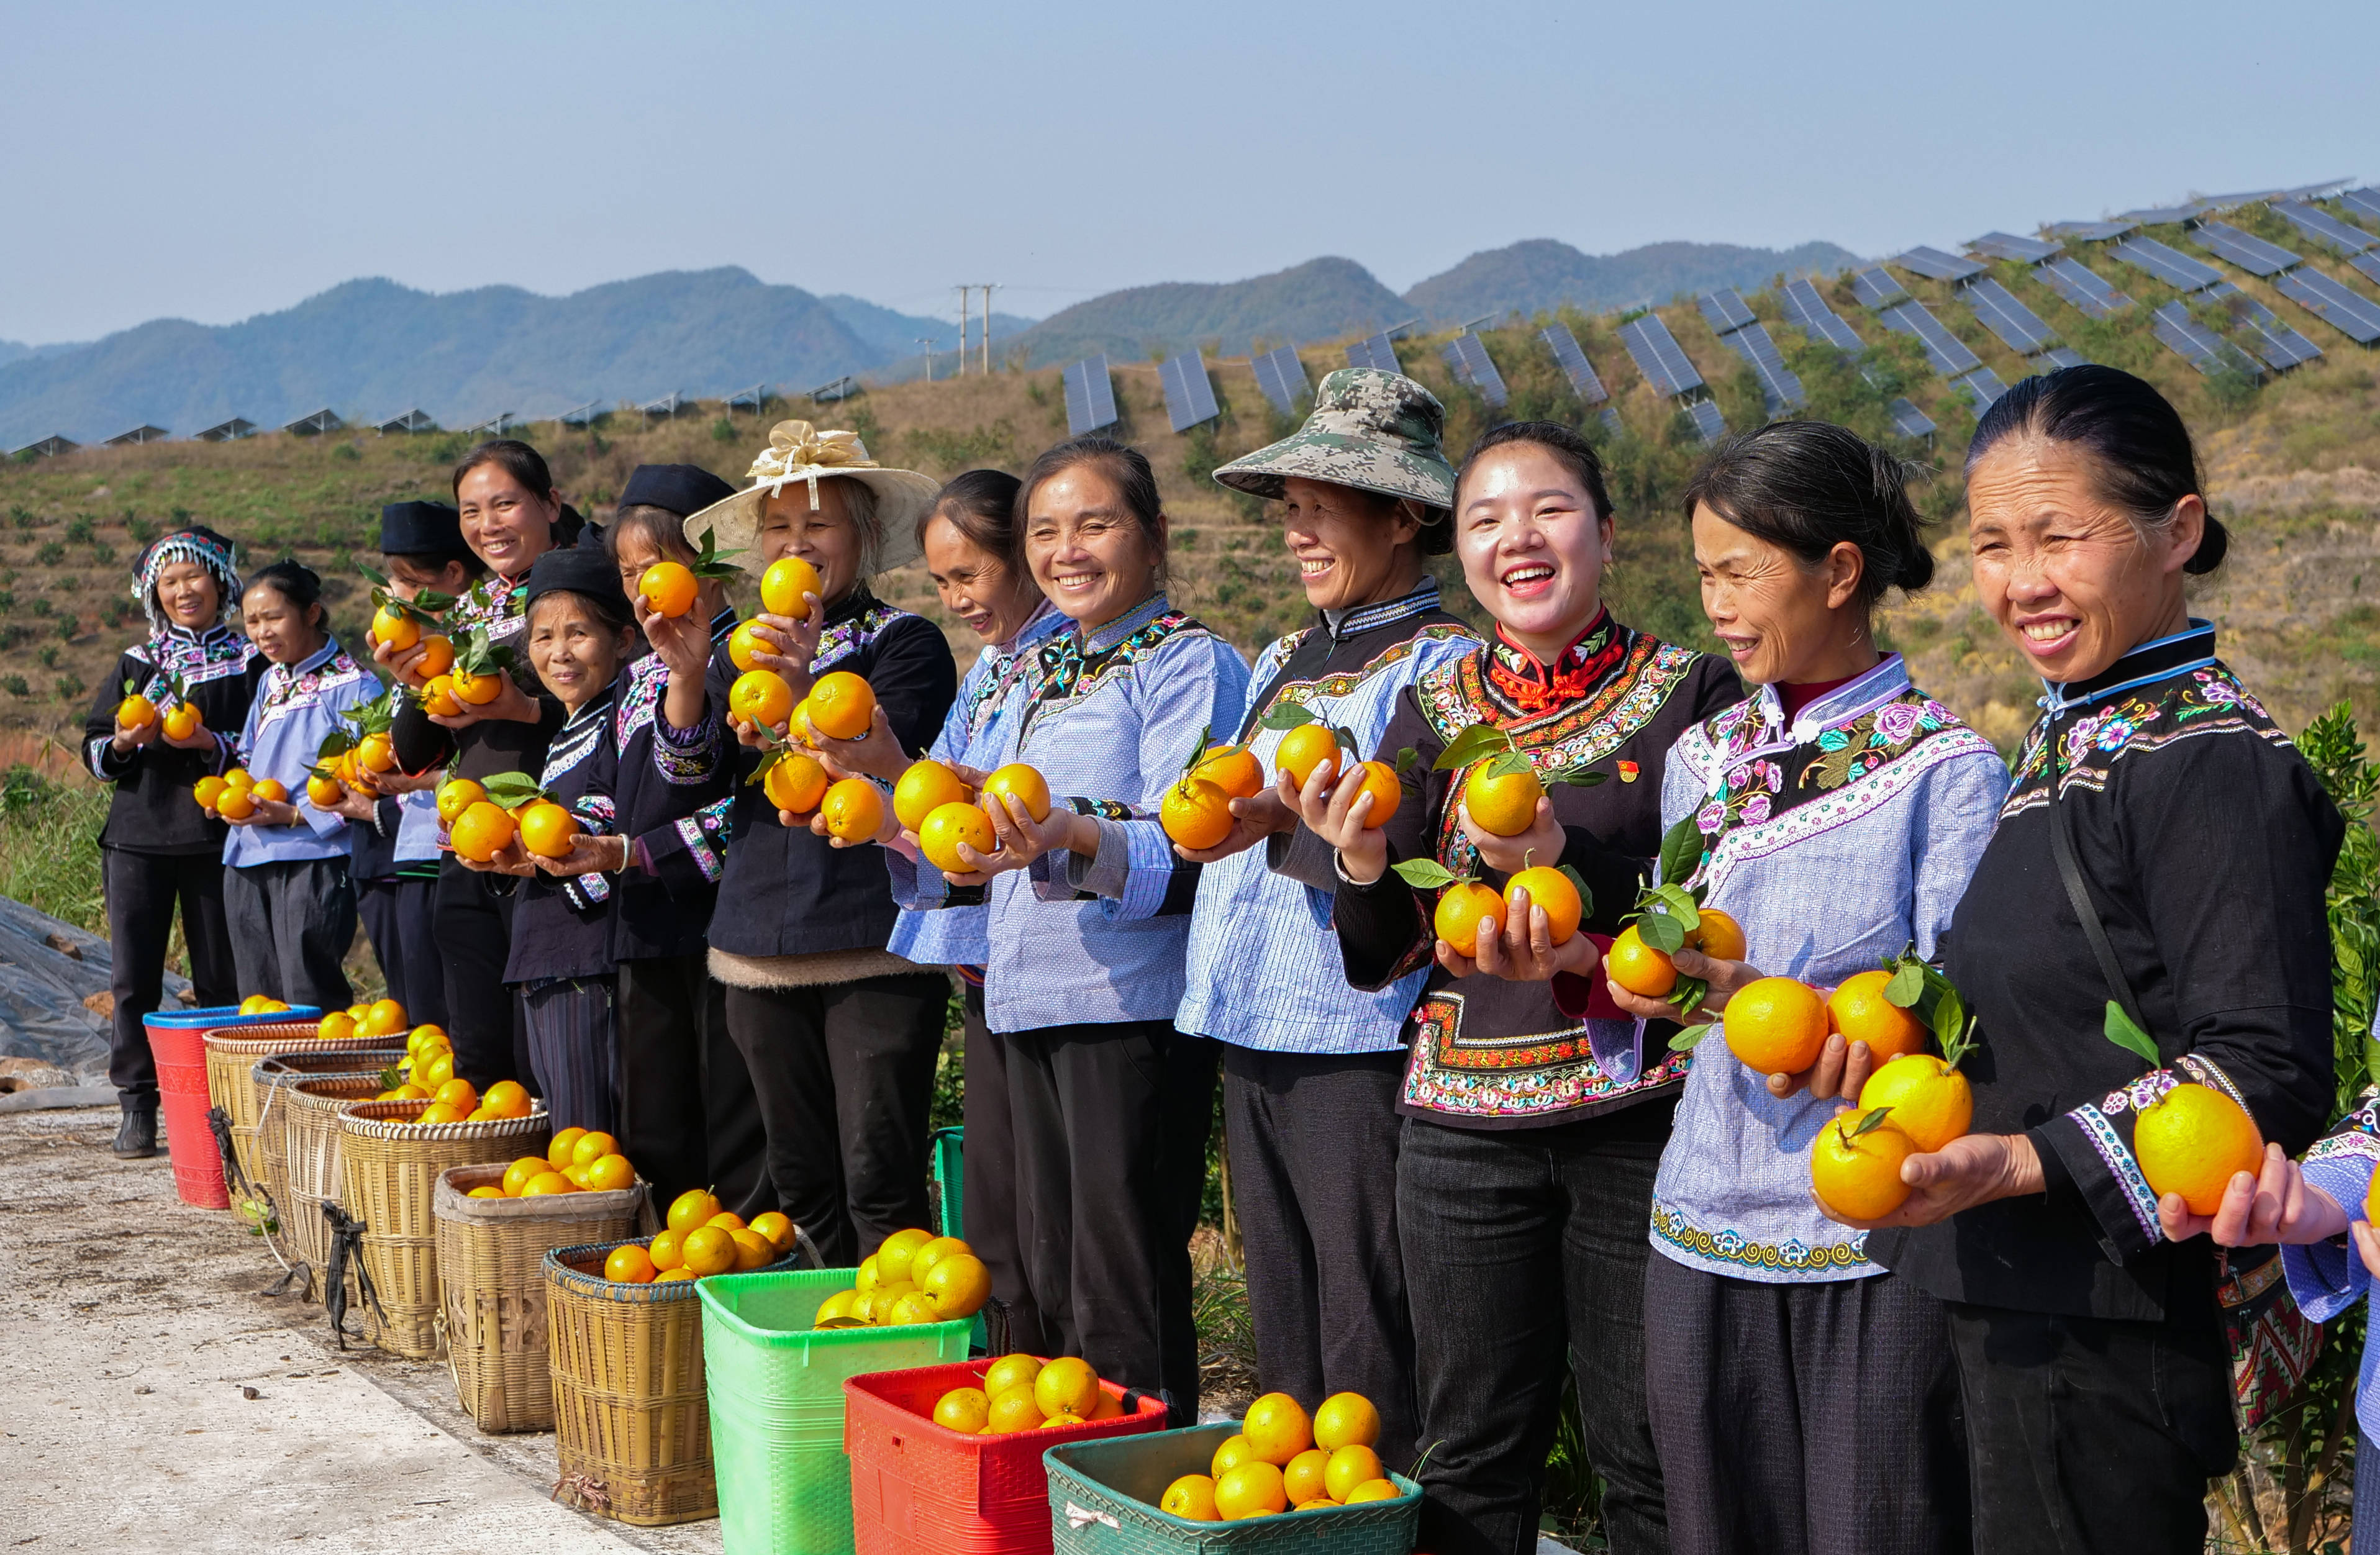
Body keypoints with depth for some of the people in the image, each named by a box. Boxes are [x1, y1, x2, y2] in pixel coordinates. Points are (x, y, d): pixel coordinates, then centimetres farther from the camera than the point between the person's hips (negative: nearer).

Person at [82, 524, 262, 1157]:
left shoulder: (250, 662, 5)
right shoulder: (136, 663, 14)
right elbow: (92, 751, 14)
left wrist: (211, 745, -18)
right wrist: (124, 743, -8)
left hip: (217, 838, -2)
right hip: (138, 838, 2)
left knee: (222, 980, -1)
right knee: (133, 978, -2)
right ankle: (137, 1106, 4)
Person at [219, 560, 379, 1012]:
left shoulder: (354, 686, -7)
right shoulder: (270, 683, 16)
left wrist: (295, 815, -18)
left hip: (314, 859, -7)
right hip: (248, 859, 7)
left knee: (310, 1005, -8)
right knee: (259, 998, 10)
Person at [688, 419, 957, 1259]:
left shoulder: (906, 642, -1)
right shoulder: (741, 653, 15)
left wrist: (804, 693, -30)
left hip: (875, 946, -6)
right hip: (762, 952, 6)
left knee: (879, 1182, -10)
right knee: (801, 1181, 11)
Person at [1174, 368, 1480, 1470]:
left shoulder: (1444, 665, -7)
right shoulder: (1282, 661, 18)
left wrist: (1287, 822, -27)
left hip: (1360, 1039, -8)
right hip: (1252, 1029, 8)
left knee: (1367, 1341, -3)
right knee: (1281, 1325, 14)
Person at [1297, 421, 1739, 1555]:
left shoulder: (1692, 692, -2)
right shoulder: (1432, 713, 9)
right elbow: (1383, 959, 9)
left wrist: (1570, 861, -22)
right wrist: (1362, 864, -12)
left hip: (1640, 1116, -3)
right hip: (1464, 1125, 3)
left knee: (1648, 1460, 4)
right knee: (1471, 1456, 10)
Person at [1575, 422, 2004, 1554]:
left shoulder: (1948, 770, -7)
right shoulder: (1701, 759, 11)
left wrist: (1764, 1003, -26)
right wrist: (1579, 955, -6)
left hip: (1877, 1255, -5)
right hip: (1703, 1237, 5)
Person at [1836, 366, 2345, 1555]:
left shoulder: (2214, 766, -15)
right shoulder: (2070, 739, 12)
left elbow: (2269, 1078, -21)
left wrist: (2016, 1163, -27)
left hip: (2102, 1354, -8)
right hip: (2007, 1310, 9)